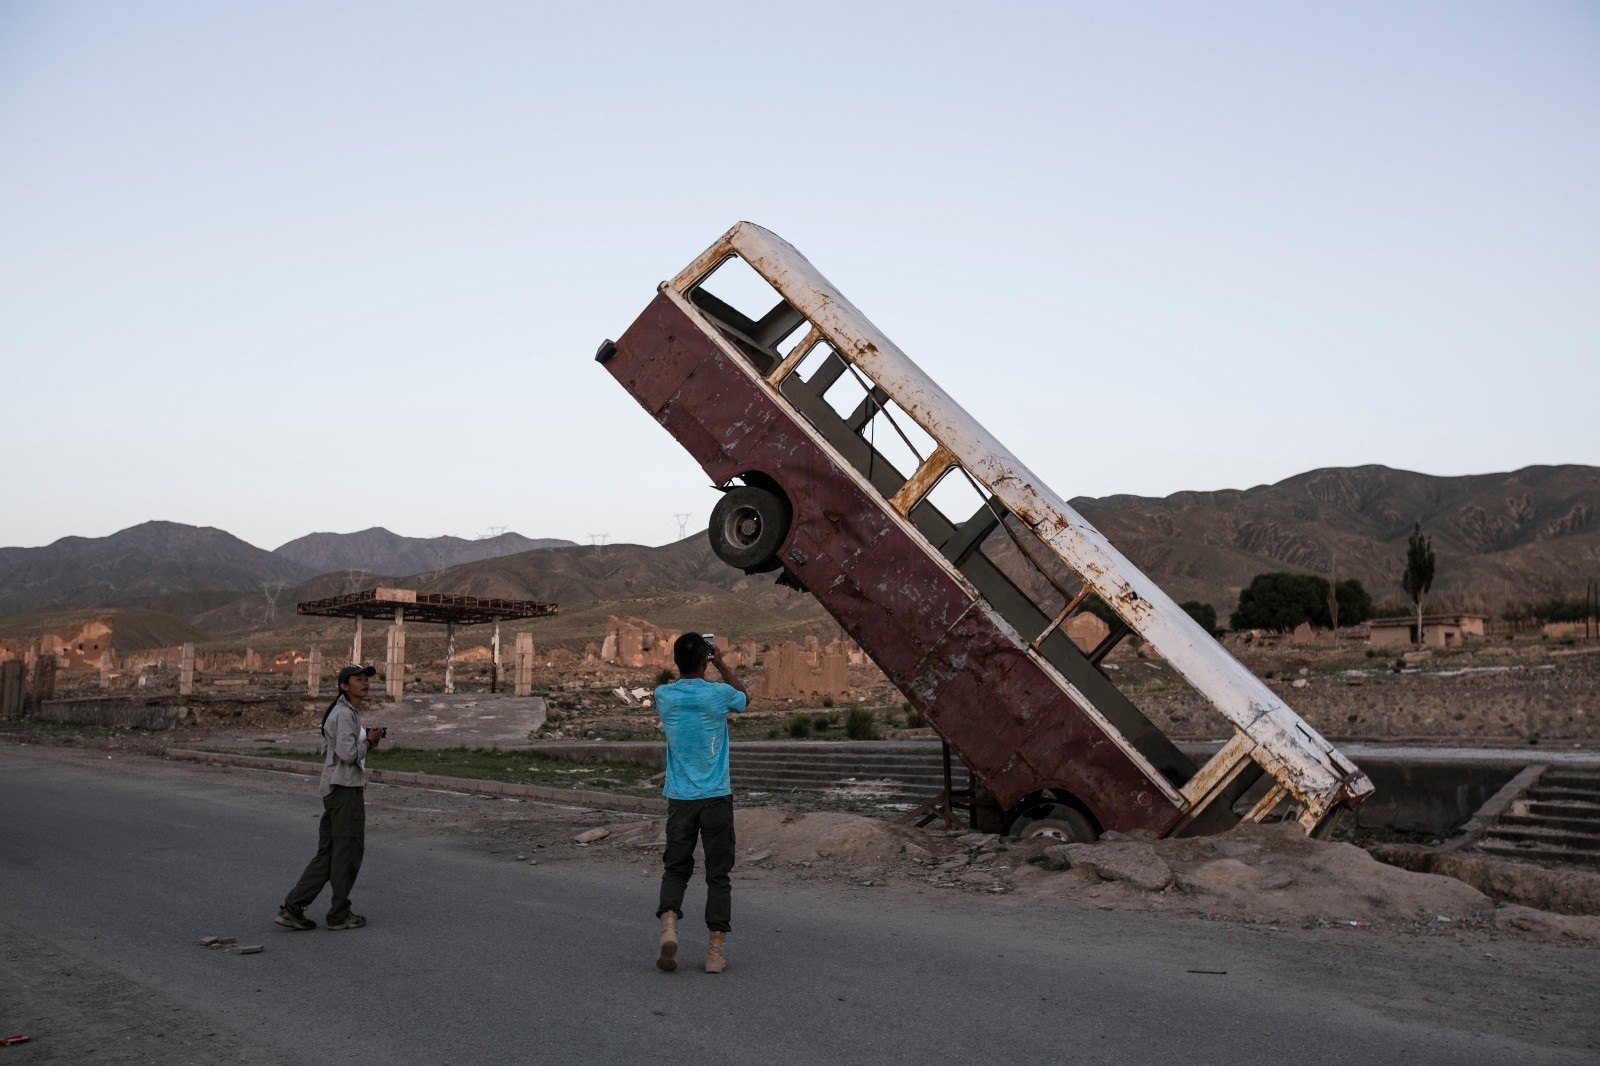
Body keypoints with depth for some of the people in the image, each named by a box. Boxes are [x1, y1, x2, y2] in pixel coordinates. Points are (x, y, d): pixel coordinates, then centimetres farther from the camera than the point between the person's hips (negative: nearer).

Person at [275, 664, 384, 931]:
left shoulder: (349, 713, 19)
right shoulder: (345, 714, -14)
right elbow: (348, 753, -23)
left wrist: (365, 743, 12)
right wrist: (368, 742, -6)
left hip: (335, 789, 10)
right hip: (346, 790, -10)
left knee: (327, 853, 11)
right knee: (348, 851, -1)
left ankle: (292, 908, 9)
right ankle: (339, 914, 7)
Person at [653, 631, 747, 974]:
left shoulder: (663, 696, -3)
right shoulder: (719, 694, -9)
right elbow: (745, 698, 16)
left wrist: (686, 663, 21)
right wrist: (721, 665, 18)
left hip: (679, 800, 2)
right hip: (716, 798, -2)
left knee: (676, 868, 14)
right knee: (718, 874, 7)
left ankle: (669, 924, -11)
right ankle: (716, 950, 6)